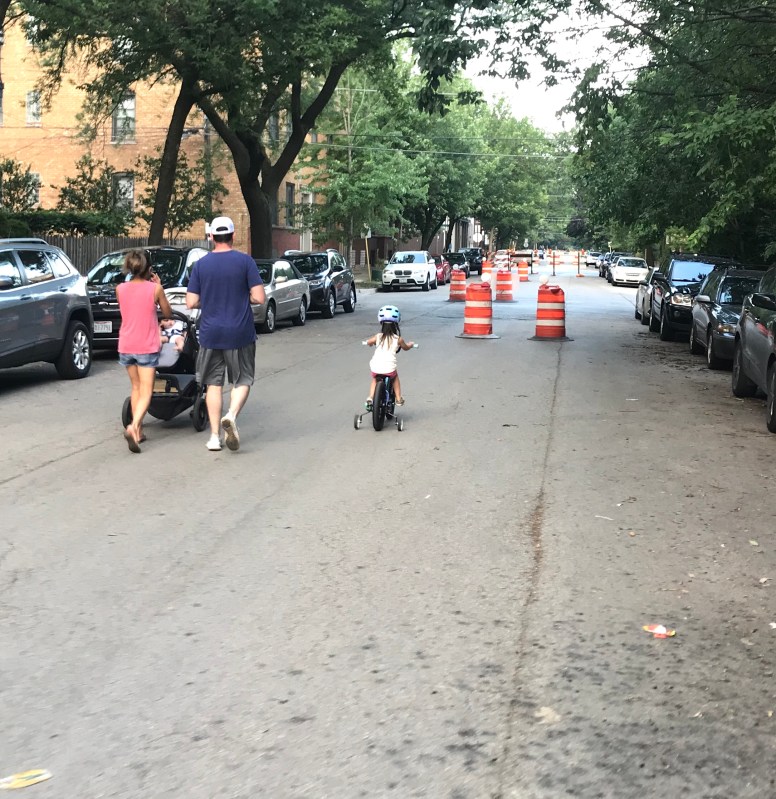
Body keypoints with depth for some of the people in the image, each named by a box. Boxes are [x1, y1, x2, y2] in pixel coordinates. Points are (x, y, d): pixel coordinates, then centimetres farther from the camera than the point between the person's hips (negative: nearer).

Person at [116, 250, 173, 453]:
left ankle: (138, 431, 22)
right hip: (147, 347, -4)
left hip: (126, 346, 4)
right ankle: (133, 427, -24)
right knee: (146, 392, -2)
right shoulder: (155, 288, -8)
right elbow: (167, 313, 5)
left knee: (136, 387, 19)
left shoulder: (120, 289, 0)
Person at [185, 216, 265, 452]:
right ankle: (232, 415, -18)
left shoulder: (201, 264, 0)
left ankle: (215, 436, 11)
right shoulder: (245, 261, -6)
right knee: (242, 380, 10)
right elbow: (259, 298, -11)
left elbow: (191, 303, -2)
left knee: (214, 383, 11)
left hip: (210, 333, 2)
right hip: (240, 334, -2)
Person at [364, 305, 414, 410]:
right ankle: (398, 398, 29)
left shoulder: (378, 336, 4)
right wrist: (410, 344, 44)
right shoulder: (398, 339, 2)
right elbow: (405, 347, 22)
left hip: (375, 368, 1)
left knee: (375, 380, 30)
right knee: (395, 377, 31)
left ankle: (370, 398, 12)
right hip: (389, 368, -1)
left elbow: (369, 342, 23)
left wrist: (371, 342, 47)